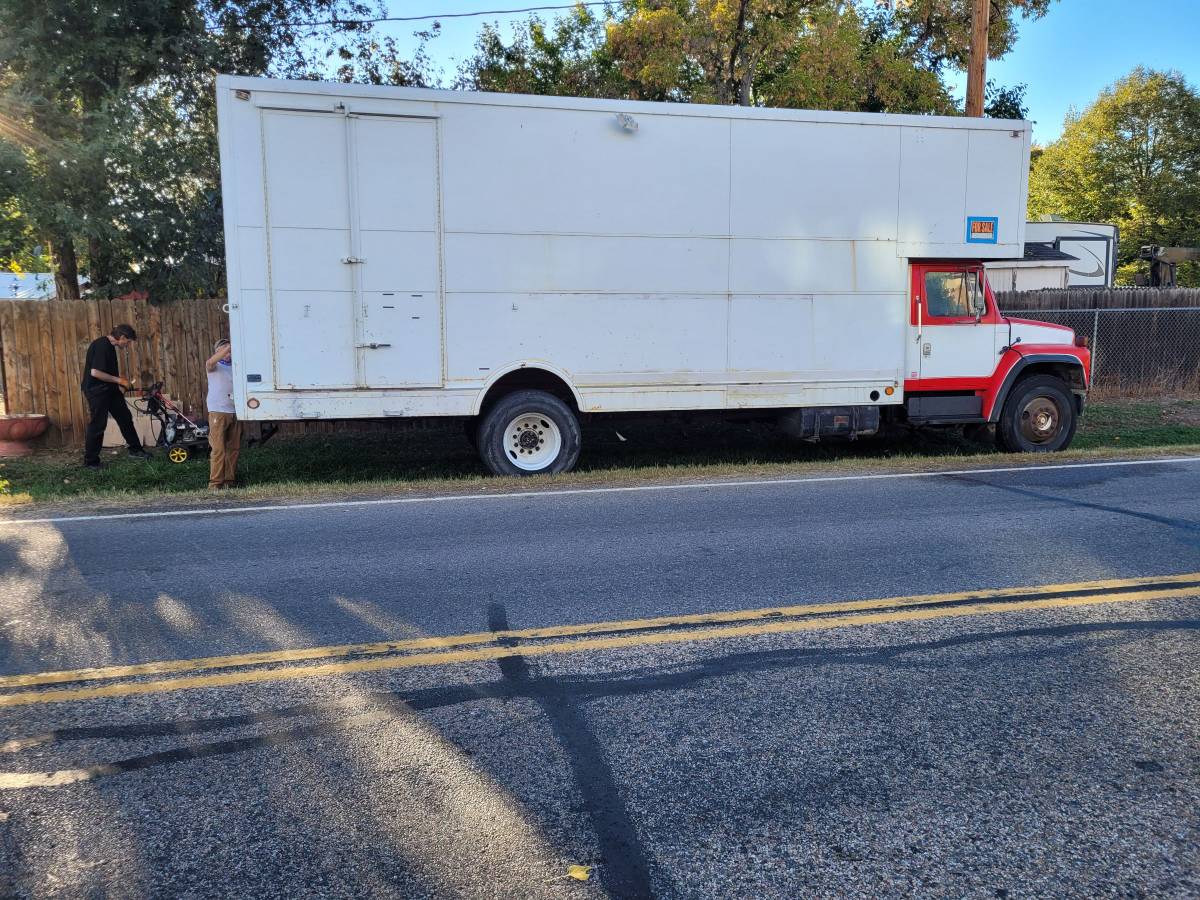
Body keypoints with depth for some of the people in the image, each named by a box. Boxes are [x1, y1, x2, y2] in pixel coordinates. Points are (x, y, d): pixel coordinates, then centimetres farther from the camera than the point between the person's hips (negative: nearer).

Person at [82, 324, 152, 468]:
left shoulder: (109, 346, 9)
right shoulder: (101, 346, -22)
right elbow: (95, 372, -28)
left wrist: (119, 380, 11)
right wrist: (118, 380, -19)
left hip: (110, 390, 10)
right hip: (97, 391, -10)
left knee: (125, 418, 13)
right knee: (97, 425, -3)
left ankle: (135, 450, 25)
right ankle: (90, 461, 7)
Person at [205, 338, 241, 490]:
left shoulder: (235, 367, 16)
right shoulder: (215, 367, 4)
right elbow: (210, 362, -21)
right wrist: (230, 347, -31)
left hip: (234, 412, 5)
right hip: (218, 412, -4)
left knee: (234, 448, 6)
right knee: (218, 449, -10)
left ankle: (230, 480, 14)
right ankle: (215, 482, -8)